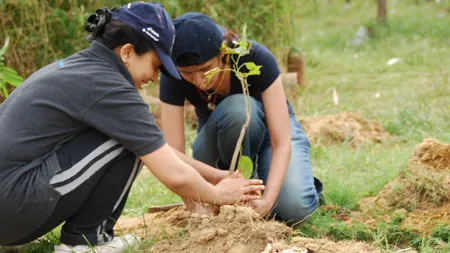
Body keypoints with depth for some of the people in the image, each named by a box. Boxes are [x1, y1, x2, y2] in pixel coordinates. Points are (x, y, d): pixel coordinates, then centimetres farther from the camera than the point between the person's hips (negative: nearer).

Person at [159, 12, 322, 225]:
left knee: (294, 208, -30)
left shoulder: (256, 59, -33)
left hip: (271, 126, -1)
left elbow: (282, 143, -35)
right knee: (237, 108, -37)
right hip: (219, 138, 1)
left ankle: (262, 180, 3)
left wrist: (268, 199, -49)